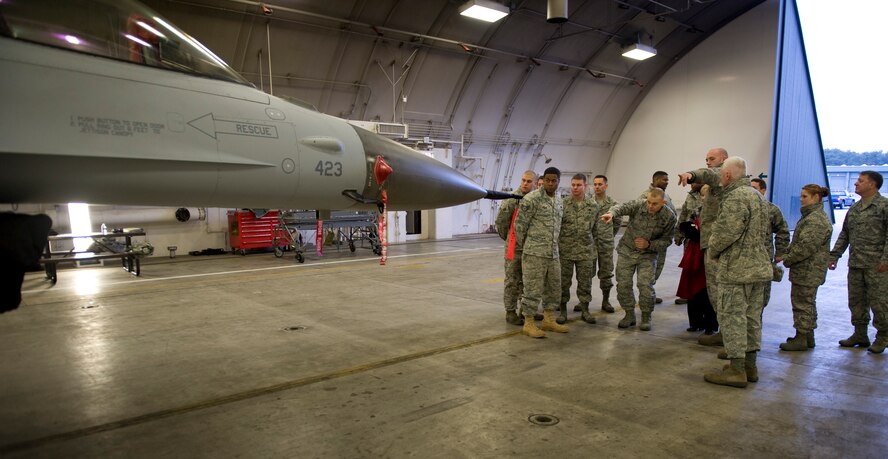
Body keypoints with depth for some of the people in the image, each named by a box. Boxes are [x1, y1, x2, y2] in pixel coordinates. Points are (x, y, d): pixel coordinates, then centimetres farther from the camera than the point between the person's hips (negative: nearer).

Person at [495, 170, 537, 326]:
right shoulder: (513, 199, -10)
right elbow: (501, 221, -5)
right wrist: (507, 237, 6)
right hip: (515, 247, -5)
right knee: (512, 280, 2)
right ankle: (510, 312, 11)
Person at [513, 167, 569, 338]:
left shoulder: (558, 201, 14)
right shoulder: (531, 199, -10)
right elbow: (519, 224, -8)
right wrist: (524, 245, 1)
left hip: (553, 253, 8)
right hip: (534, 253, -8)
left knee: (554, 288, 14)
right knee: (533, 289, -3)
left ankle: (549, 320, 27)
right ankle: (529, 323, 8)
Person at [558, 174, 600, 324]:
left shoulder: (593, 205, 4)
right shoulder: (562, 203, -4)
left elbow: (595, 228, 14)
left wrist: (590, 242, 14)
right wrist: (558, 244, -1)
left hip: (586, 251, 2)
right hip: (565, 250, -2)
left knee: (585, 282, 8)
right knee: (563, 282, 5)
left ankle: (585, 310, 21)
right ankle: (563, 310, 17)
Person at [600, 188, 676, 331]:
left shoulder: (669, 217, -12)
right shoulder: (638, 205, -17)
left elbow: (667, 240, -3)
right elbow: (622, 207, -37)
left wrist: (649, 244, -20)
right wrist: (611, 213, -61)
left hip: (648, 254, -1)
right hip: (627, 251, 1)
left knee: (646, 285, -9)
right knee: (623, 284, 1)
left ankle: (646, 317, 14)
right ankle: (629, 315, 21)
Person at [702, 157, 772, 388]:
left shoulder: (735, 198, -17)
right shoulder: (757, 196, 15)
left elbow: (725, 233, -20)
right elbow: (766, 229, 22)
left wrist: (713, 251, -3)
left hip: (737, 269, -10)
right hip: (759, 266, 10)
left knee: (731, 317, -3)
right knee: (751, 316, 14)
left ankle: (736, 369, 1)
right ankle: (749, 365, 23)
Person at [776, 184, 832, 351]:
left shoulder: (816, 220, -20)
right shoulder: (811, 216, 16)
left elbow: (806, 247, -25)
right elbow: (798, 242, 20)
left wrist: (787, 260, -15)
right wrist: (786, 255, 9)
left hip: (807, 271, -11)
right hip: (808, 271, 11)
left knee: (802, 303, -3)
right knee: (808, 302, 17)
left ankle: (801, 339, 5)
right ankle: (808, 337, 27)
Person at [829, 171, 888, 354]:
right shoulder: (854, 208, 15)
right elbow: (844, 234, 19)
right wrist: (834, 255, 14)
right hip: (855, 264, 7)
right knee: (856, 301, 11)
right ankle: (860, 335, 22)